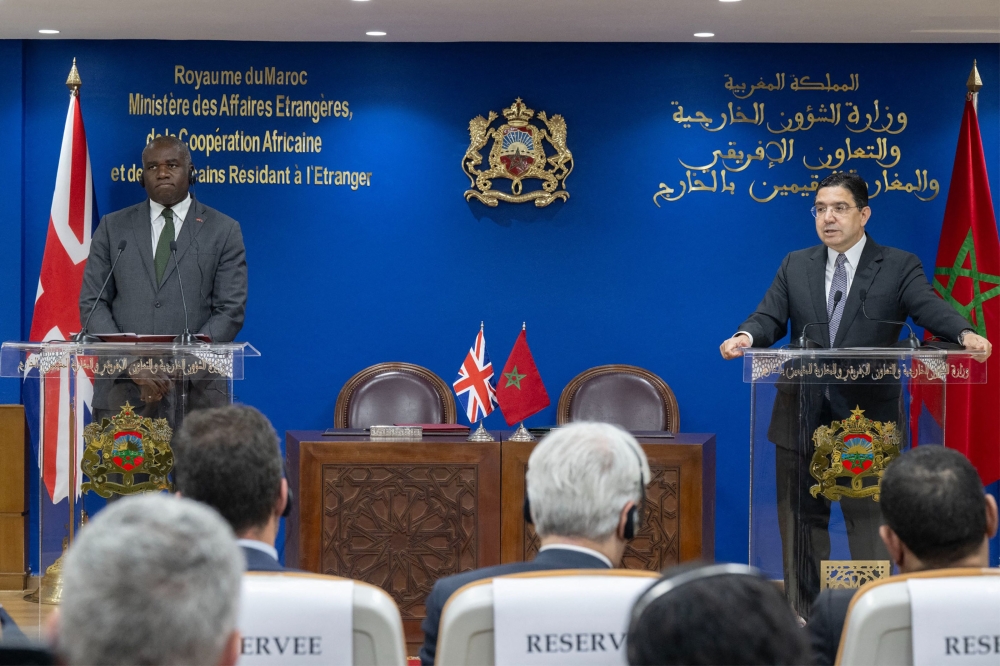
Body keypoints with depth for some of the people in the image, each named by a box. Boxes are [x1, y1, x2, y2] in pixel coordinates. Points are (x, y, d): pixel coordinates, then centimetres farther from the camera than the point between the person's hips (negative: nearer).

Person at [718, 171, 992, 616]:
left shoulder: (898, 267, 3)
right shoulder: (795, 267, 12)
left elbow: (930, 307, -13)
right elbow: (770, 316, 2)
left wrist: (965, 333, -34)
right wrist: (746, 336, -22)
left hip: (867, 417, -3)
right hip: (802, 419, 3)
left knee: (869, 522, -1)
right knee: (802, 519, 9)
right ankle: (801, 618, 17)